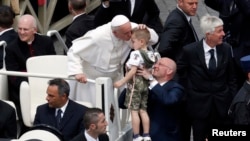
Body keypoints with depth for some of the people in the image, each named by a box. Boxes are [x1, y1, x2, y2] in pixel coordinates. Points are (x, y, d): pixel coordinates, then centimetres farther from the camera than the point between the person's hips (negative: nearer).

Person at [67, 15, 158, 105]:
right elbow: (74, 51, -21)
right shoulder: (98, 37, -33)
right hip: (91, 78, -4)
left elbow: (154, 38, -13)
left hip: (114, 77, 4)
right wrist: (77, 72, -33)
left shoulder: (130, 28, -22)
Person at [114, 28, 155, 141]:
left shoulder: (136, 54, -16)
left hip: (135, 84, -8)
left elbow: (133, 71, -21)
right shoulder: (151, 55, 9)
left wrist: (122, 82, -19)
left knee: (134, 111, -3)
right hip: (145, 84, 8)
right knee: (143, 111, 12)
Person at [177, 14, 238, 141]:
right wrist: (185, 94, 5)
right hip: (199, 106, -2)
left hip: (222, 106, 2)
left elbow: (231, 78, 7)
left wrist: (234, 101, 4)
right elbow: (180, 72, 4)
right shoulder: (190, 50, -11)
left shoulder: (226, 49, -3)